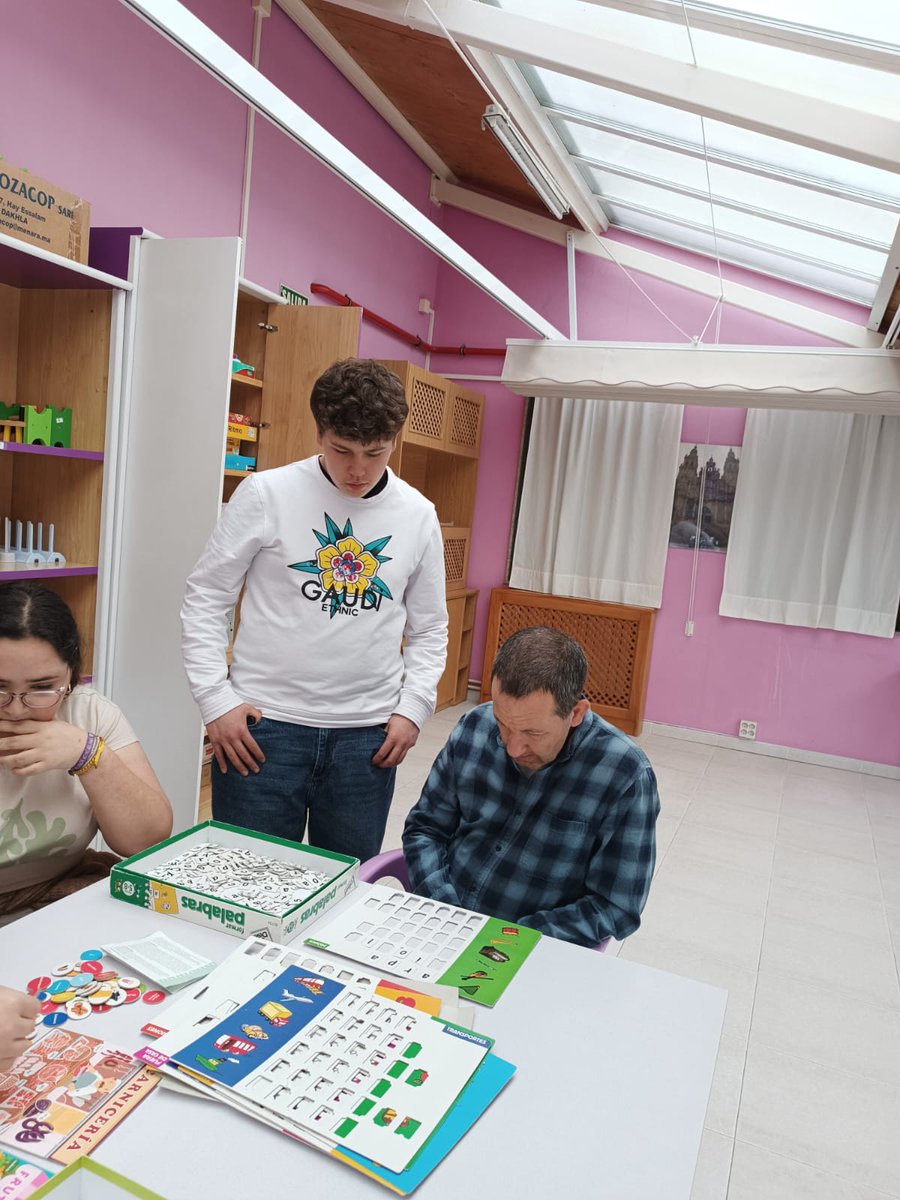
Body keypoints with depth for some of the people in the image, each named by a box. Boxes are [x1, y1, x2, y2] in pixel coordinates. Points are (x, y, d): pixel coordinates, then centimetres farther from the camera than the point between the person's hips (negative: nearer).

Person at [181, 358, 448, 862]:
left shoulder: (418, 515, 3)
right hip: (264, 726, -2)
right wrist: (216, 699, -7)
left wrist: (413, 707, 0)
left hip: (368, 735, 3)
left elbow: (429, 629, 12)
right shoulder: (266, 494, -6)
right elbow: (206, 598, 0)